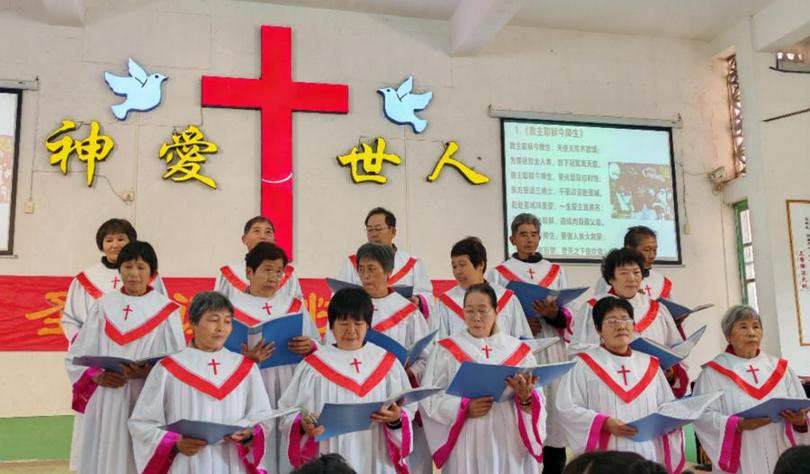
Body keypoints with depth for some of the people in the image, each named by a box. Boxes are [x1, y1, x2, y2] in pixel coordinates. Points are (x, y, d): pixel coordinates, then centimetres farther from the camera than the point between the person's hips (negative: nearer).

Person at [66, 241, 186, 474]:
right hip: (105, 401, 2)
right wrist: (97, 376, -10)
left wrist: (149, 372, -18)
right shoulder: (103, 306, 7)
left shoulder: (166, 310, 1)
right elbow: (76, 356, 8)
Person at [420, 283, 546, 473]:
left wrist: (526, 398, -18)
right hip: (468, 446, -1)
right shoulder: (446, 349, 3)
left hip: (510, 444, 2)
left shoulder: (518, 349, 7)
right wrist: (463, 408, -17)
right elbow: (430, 398, -3)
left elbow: (537, 401, 3)